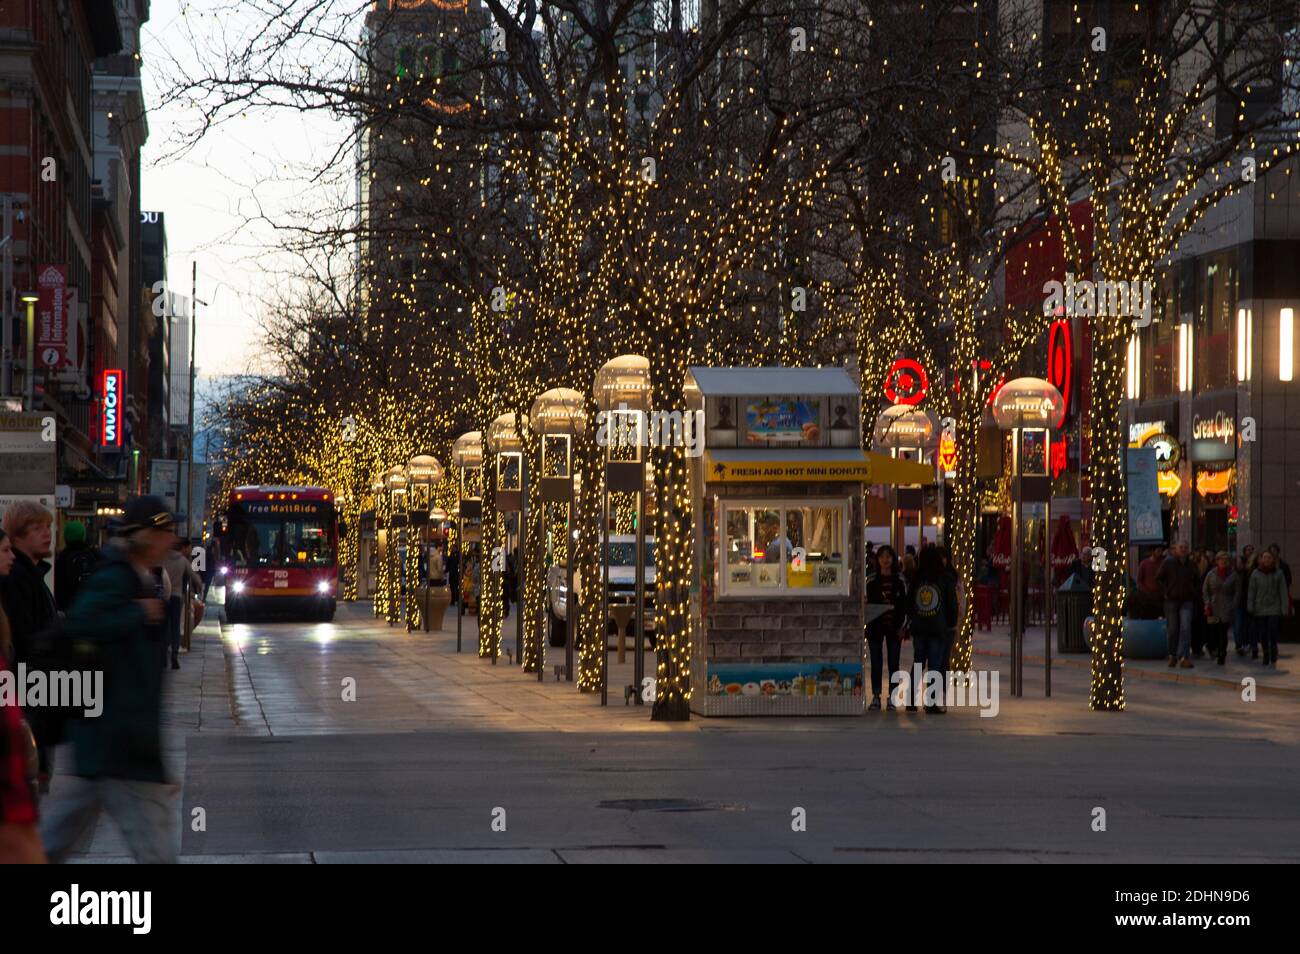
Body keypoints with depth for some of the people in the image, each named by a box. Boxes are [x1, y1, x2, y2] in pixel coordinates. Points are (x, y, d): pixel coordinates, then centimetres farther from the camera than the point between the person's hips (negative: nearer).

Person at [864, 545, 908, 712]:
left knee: (893, 662, 2)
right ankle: (876, 696, 7)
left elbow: (904, 605, 6)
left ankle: (892, 698, 5)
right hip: (875, 626, 0)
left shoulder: (900, 581, 5)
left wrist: (902, 626, -1)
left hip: (894, 627, 0)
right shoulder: (871, 580, 4)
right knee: (876, 662, 2)